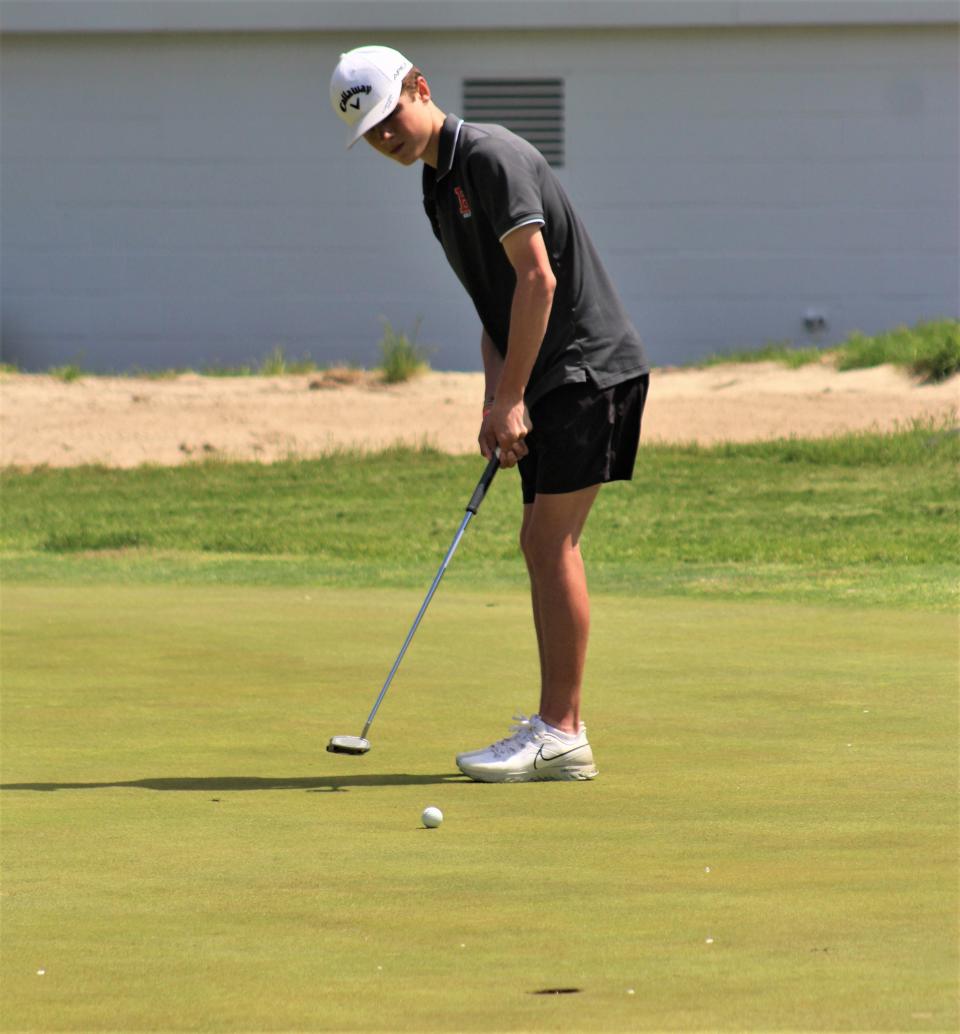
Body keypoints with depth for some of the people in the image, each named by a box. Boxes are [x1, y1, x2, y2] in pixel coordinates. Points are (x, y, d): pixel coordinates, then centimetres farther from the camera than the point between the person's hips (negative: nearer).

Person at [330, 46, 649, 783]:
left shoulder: (490, 156, -14)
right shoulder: (440, 187, 16)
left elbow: (537, 279, -20)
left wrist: (510, 397, -19)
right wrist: (496, 401, 2)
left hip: (587, 366, -10)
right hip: (552, 378, 10)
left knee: (550, 543, -11)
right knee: (547, 545, 10)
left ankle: (561, 734, -10)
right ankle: (556, 728, 14)